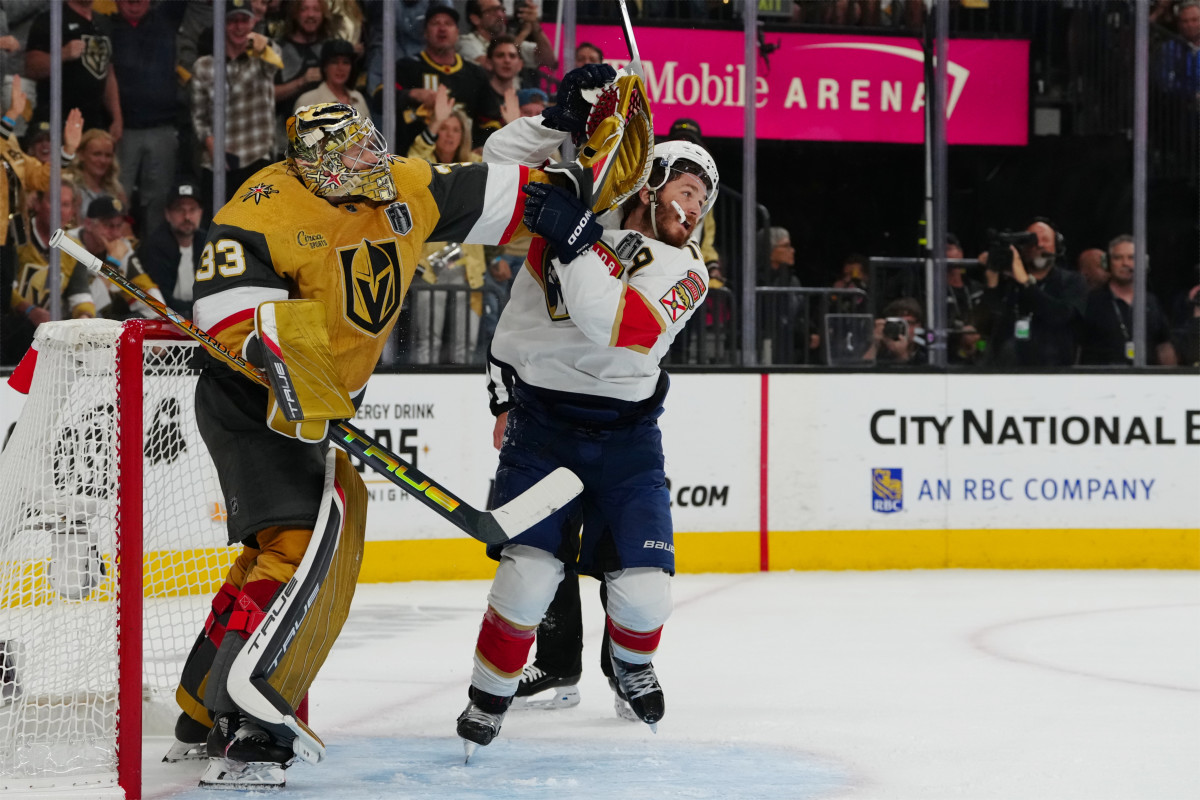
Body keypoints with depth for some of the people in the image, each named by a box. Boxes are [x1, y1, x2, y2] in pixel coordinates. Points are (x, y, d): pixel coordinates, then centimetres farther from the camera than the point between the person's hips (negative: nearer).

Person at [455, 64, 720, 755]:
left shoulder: (686, 272, -2)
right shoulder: (579, 205, 1)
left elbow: (621, 327, -21)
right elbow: (498, 170, -5)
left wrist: (574, 244, -29)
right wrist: (564, 120, -15)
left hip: (626, 433, 1)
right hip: (541, 418, -1)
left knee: (644, 590, -3)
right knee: (529, 573, -16)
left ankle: (631, 667, 32)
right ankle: (489, 695, 5)